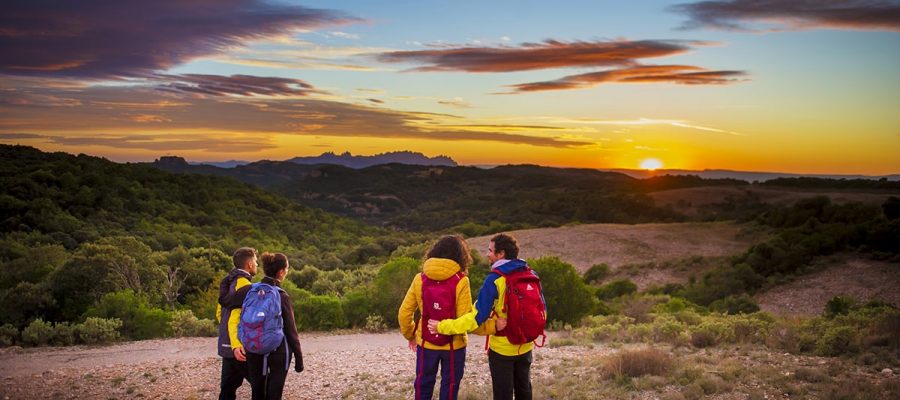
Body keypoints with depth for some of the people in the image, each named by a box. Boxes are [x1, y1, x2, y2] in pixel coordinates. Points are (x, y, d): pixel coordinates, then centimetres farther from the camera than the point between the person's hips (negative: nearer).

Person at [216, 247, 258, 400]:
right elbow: (235, 316, -25)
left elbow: (219, 313, 21)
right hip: (241, 346, -9)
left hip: (226, 344, 9)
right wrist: (237, 344, -33)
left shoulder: (228, 283, 13)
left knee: (228, 387, 12)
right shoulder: (244, 284, -15)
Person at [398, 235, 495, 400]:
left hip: (426, 343, 2)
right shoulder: (460, 281, -15)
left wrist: (410, 335, 14)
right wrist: (492, 325, -5)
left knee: (423, 386, 17)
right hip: (453, 345, -2)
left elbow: (404, 313, -3)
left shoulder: (420, 278, -6)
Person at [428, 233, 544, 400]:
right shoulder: (530, 274, -1)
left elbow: (477, 316, -23)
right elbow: (542, 310, 6)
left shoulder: (495, 279, -19)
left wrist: (443, 326, -19)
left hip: (502, 348, -5)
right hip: (525, 346, 5)